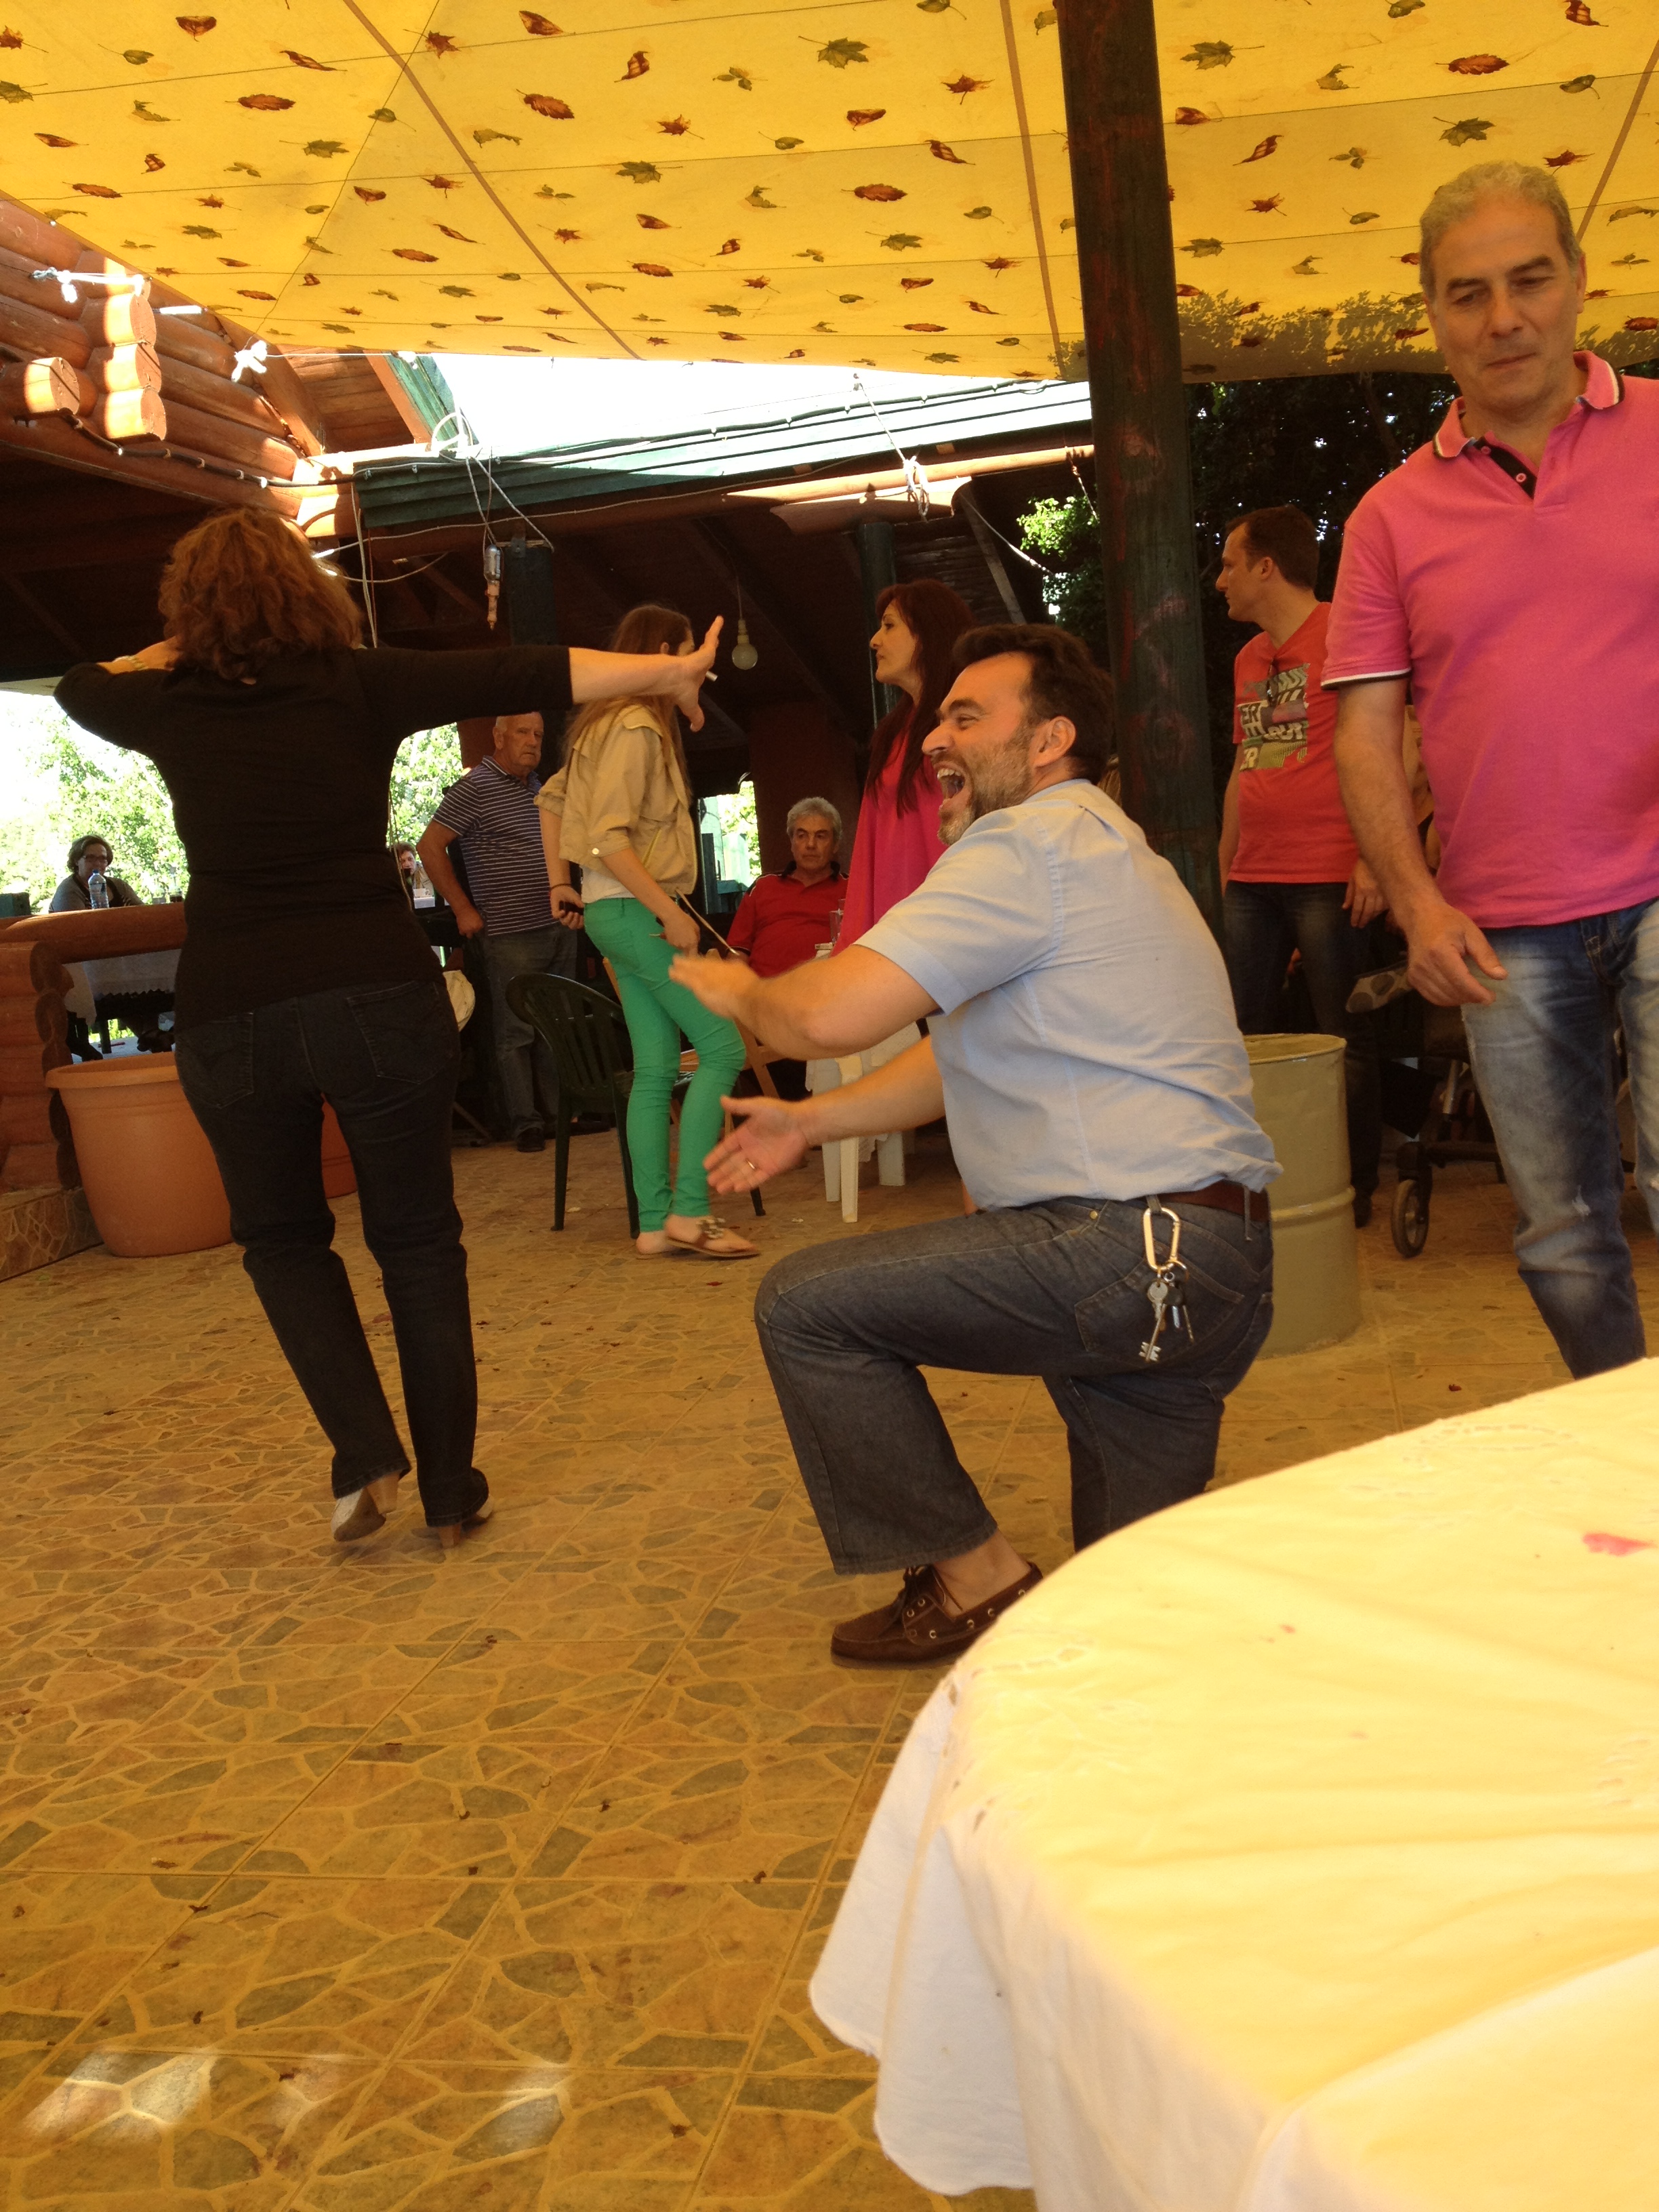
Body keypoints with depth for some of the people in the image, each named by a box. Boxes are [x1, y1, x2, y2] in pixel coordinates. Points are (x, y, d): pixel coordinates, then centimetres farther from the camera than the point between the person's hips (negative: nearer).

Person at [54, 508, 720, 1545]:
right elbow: (522, 676, -1)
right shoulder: (360, 685, 2)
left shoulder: (174, 705, 6)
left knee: (283, 1239, 22)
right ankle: (451, 1493, 17)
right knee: (418, 1243, 12)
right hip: (380, 997, -1)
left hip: (232, 1017, 1)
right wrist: (668, 671, 4)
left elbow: (80, 685, 27)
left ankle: (367, 1456, 7)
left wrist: (182, 649, 30)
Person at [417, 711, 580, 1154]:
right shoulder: (476, 787, -7)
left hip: (558, 926, 7)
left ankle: (562, 1108, 20)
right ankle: (523, 1122, 4)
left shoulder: (538, 788, 16)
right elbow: (430, 846, -9)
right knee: (516, 1029, -2)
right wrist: (464, 909, -10)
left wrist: (565, 894, 14)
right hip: (512, 934, -7)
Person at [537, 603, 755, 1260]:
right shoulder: (636, 727, -13)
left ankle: (655, 1224, 8)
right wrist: (669, 911, -22)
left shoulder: (612, 726, 17)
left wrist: (559, 881, 24)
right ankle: (688, 1213, -9)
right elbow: (608, 839, -22)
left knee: (656, 1069, 7)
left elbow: (551, 797, 26)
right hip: (636, 910, -10)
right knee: (722, 1046, -10)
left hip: (620, 912, 10)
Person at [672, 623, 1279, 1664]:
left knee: (806, 1305, -1)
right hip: (1230, 1266, 11)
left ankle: (975, 1578, 7)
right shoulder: (1093, 845, 25)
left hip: (1132, 1252, -11)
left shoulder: (1031, 841, -10)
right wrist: (814, 1121, 20)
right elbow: (969, 1055, 27)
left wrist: (741, 992, 1)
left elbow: (834, 1011, -21)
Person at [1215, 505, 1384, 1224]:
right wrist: (1224, 865, 20)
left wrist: (1372, 859, -17)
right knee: (1247, 1034, 8)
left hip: (1328, 878, -8)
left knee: (1344, 1037, -1)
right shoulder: (1247, 660, 19)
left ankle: (1355, 1186, 7)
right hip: (1252, 880, 8)